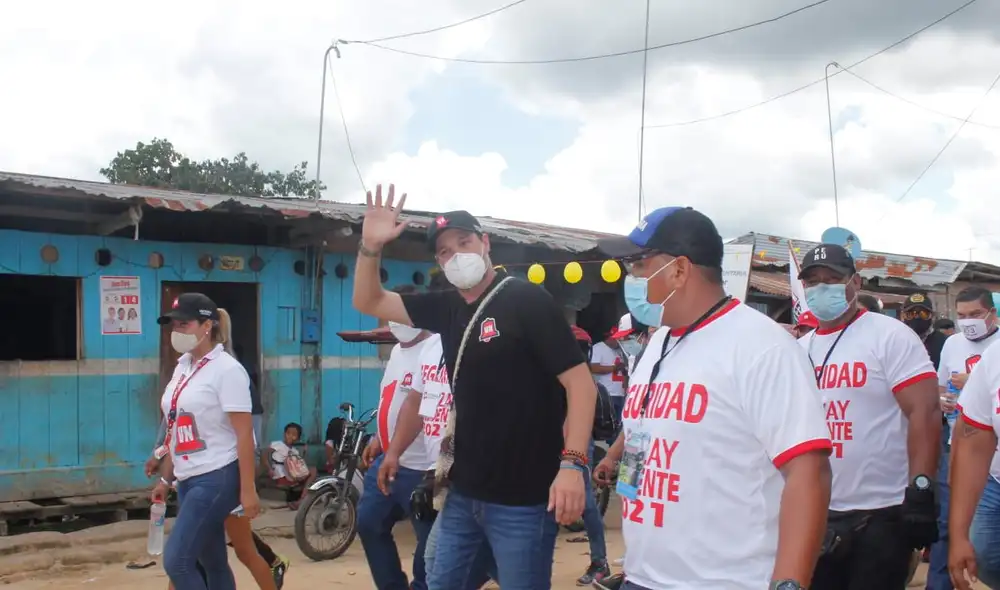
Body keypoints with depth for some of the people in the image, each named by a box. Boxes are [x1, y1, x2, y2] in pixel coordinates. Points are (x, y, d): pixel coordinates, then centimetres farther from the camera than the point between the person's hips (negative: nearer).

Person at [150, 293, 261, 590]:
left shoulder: (226, 369, -12)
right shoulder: (183, 367, 11)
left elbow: (244, 433, -15)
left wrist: (247, 490, -17)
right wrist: (165, 479, 18)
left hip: (217, 477, -8)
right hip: (189, 479, 8)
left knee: (176, 560, -12)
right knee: (212, 563, 12)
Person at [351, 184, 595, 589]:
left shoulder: (528, 301, -12)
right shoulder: (448, 308, 7)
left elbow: (580, 383, -16)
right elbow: (368, 302, 13)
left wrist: (572, 464, -26)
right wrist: (370, 246, -4)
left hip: (522, 496, -7)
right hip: (464, 491, 7)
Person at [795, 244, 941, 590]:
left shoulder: (890, 336, -7)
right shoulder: (800, 350, 11)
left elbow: (924, 412, -14)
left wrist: (921, 491, -22)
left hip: (881, 514, -6)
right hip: (816, 514, 6)